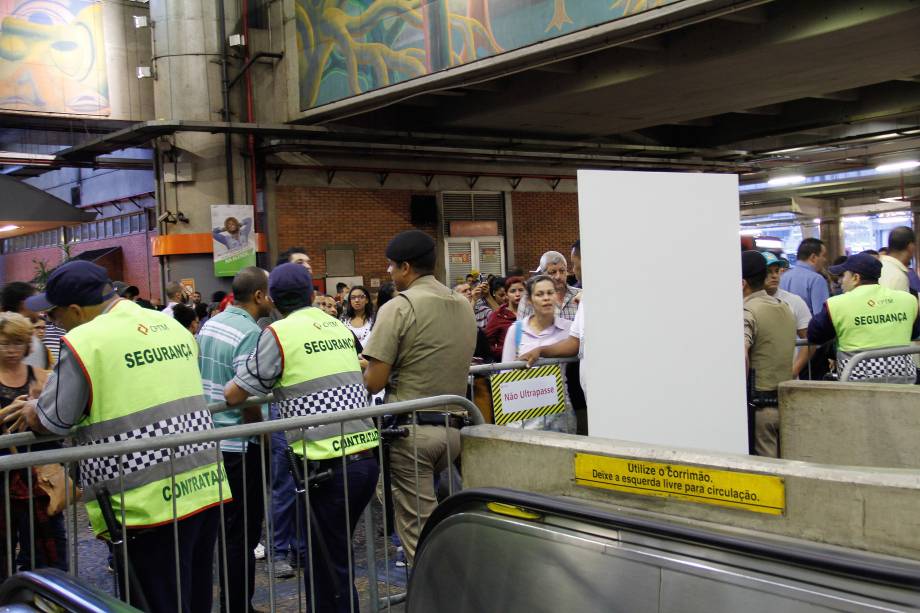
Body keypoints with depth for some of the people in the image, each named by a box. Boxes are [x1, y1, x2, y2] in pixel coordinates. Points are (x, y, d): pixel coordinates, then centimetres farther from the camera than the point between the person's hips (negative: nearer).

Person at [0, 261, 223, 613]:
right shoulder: (172, 326, 10)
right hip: (204, 489, 7)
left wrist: (31, 411, 20)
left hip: (148, 505, -7)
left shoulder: (83, 342, -11)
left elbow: (51, 422, -4)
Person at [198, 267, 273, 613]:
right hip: (241, 447, -9)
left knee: (227, 527, 18)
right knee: (244, 532, 2)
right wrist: (264, 440, -8)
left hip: (211, 441, 9)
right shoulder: (250, 334, -18)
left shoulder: (209, 326, 8)